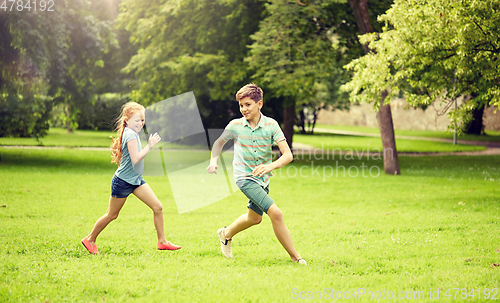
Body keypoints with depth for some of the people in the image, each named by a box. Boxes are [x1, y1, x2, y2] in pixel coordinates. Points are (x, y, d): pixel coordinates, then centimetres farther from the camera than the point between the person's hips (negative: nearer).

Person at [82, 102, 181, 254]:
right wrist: (149, 146, -30)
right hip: (123, 181, -9)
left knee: (158, 207, -2)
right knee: (112, 215, 6)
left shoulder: (132, 133, 9)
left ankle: (162, 241, 5)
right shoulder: (130, 135, -20)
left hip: (136, 180, 9)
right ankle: (90, 239, 25)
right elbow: (136, 159, -29)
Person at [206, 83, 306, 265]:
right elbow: (219, 142, 11)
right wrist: (213, 161, -5)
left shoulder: (271, 125, -12)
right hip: (245, 177, -4)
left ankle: (226, 234, 53)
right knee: (275, 213, -21)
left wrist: (271, 166, -35)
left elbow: (288, 155, -18)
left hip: (263, 178, 4)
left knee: (255, 218, 26)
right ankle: (295, 257, -13)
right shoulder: (235, 126, -11)